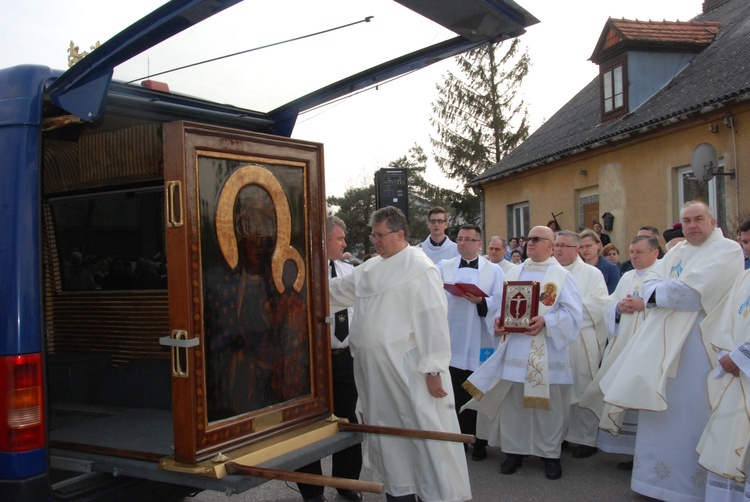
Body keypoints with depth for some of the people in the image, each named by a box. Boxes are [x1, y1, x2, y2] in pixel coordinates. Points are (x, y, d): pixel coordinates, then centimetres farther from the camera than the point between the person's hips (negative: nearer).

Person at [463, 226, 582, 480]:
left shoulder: (562, 275, 1)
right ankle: (514, 450, 19)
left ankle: (551, 453, 17)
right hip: (515, 347, 4)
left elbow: (572, 313, -6)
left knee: (548, 403, 2)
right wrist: (499, 321, -6)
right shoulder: (513, 273, 14)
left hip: (546, 351, -3)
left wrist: (546, 321, -20)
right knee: (512, 400, 6)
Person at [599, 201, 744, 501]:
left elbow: (693, 291, -19)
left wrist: (659, 291, -6)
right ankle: (659, 474, 22)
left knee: (690, 412, -1)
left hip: (696, 342, -7)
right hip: (663, 341, 7)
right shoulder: (677, 252, 16)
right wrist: (669, 292, -14)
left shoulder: (728, 250, -6)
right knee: (659, 411, 11)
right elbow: (649, 283, 7)